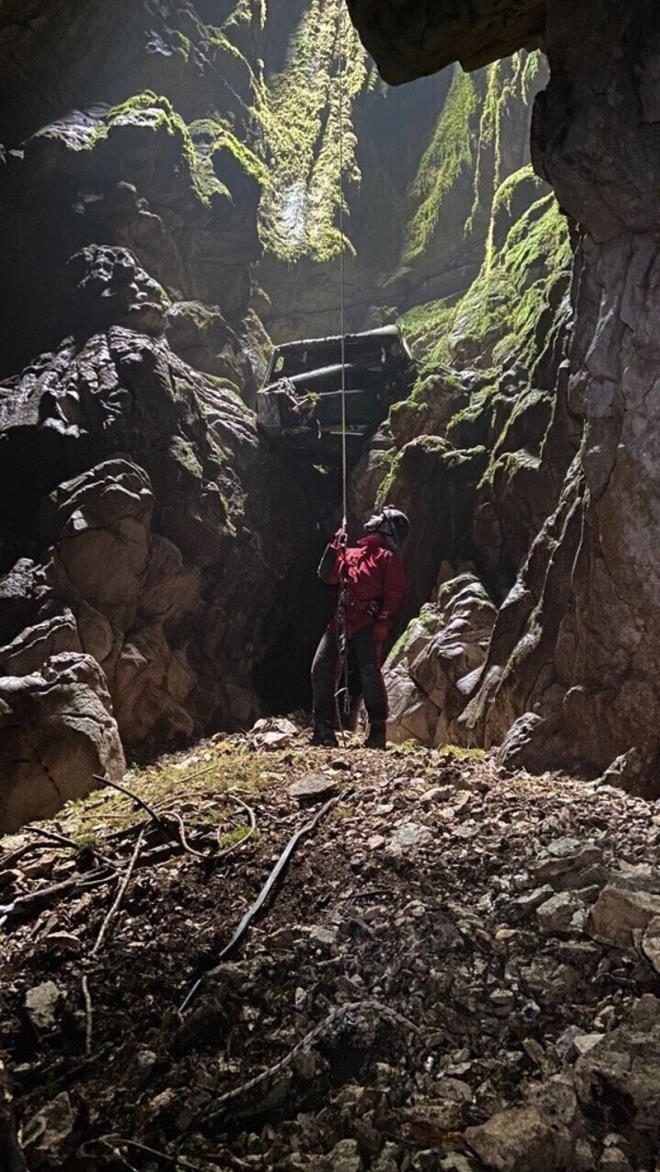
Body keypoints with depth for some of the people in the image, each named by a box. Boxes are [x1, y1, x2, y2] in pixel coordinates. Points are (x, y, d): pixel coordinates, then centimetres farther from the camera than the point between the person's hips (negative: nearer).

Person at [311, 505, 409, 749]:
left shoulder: (388, 556, 5)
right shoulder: (352, 552, 25)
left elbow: (395, 594, -5)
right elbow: (327, 575, 22)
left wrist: (383, 622, -18)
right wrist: (335, 546, 14)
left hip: (367, 623, -6)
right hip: (341, 621, 6)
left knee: (369, 674, -16)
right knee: (321, 669, -3)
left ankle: (378, 730, -6)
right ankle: (324, 730, 3)